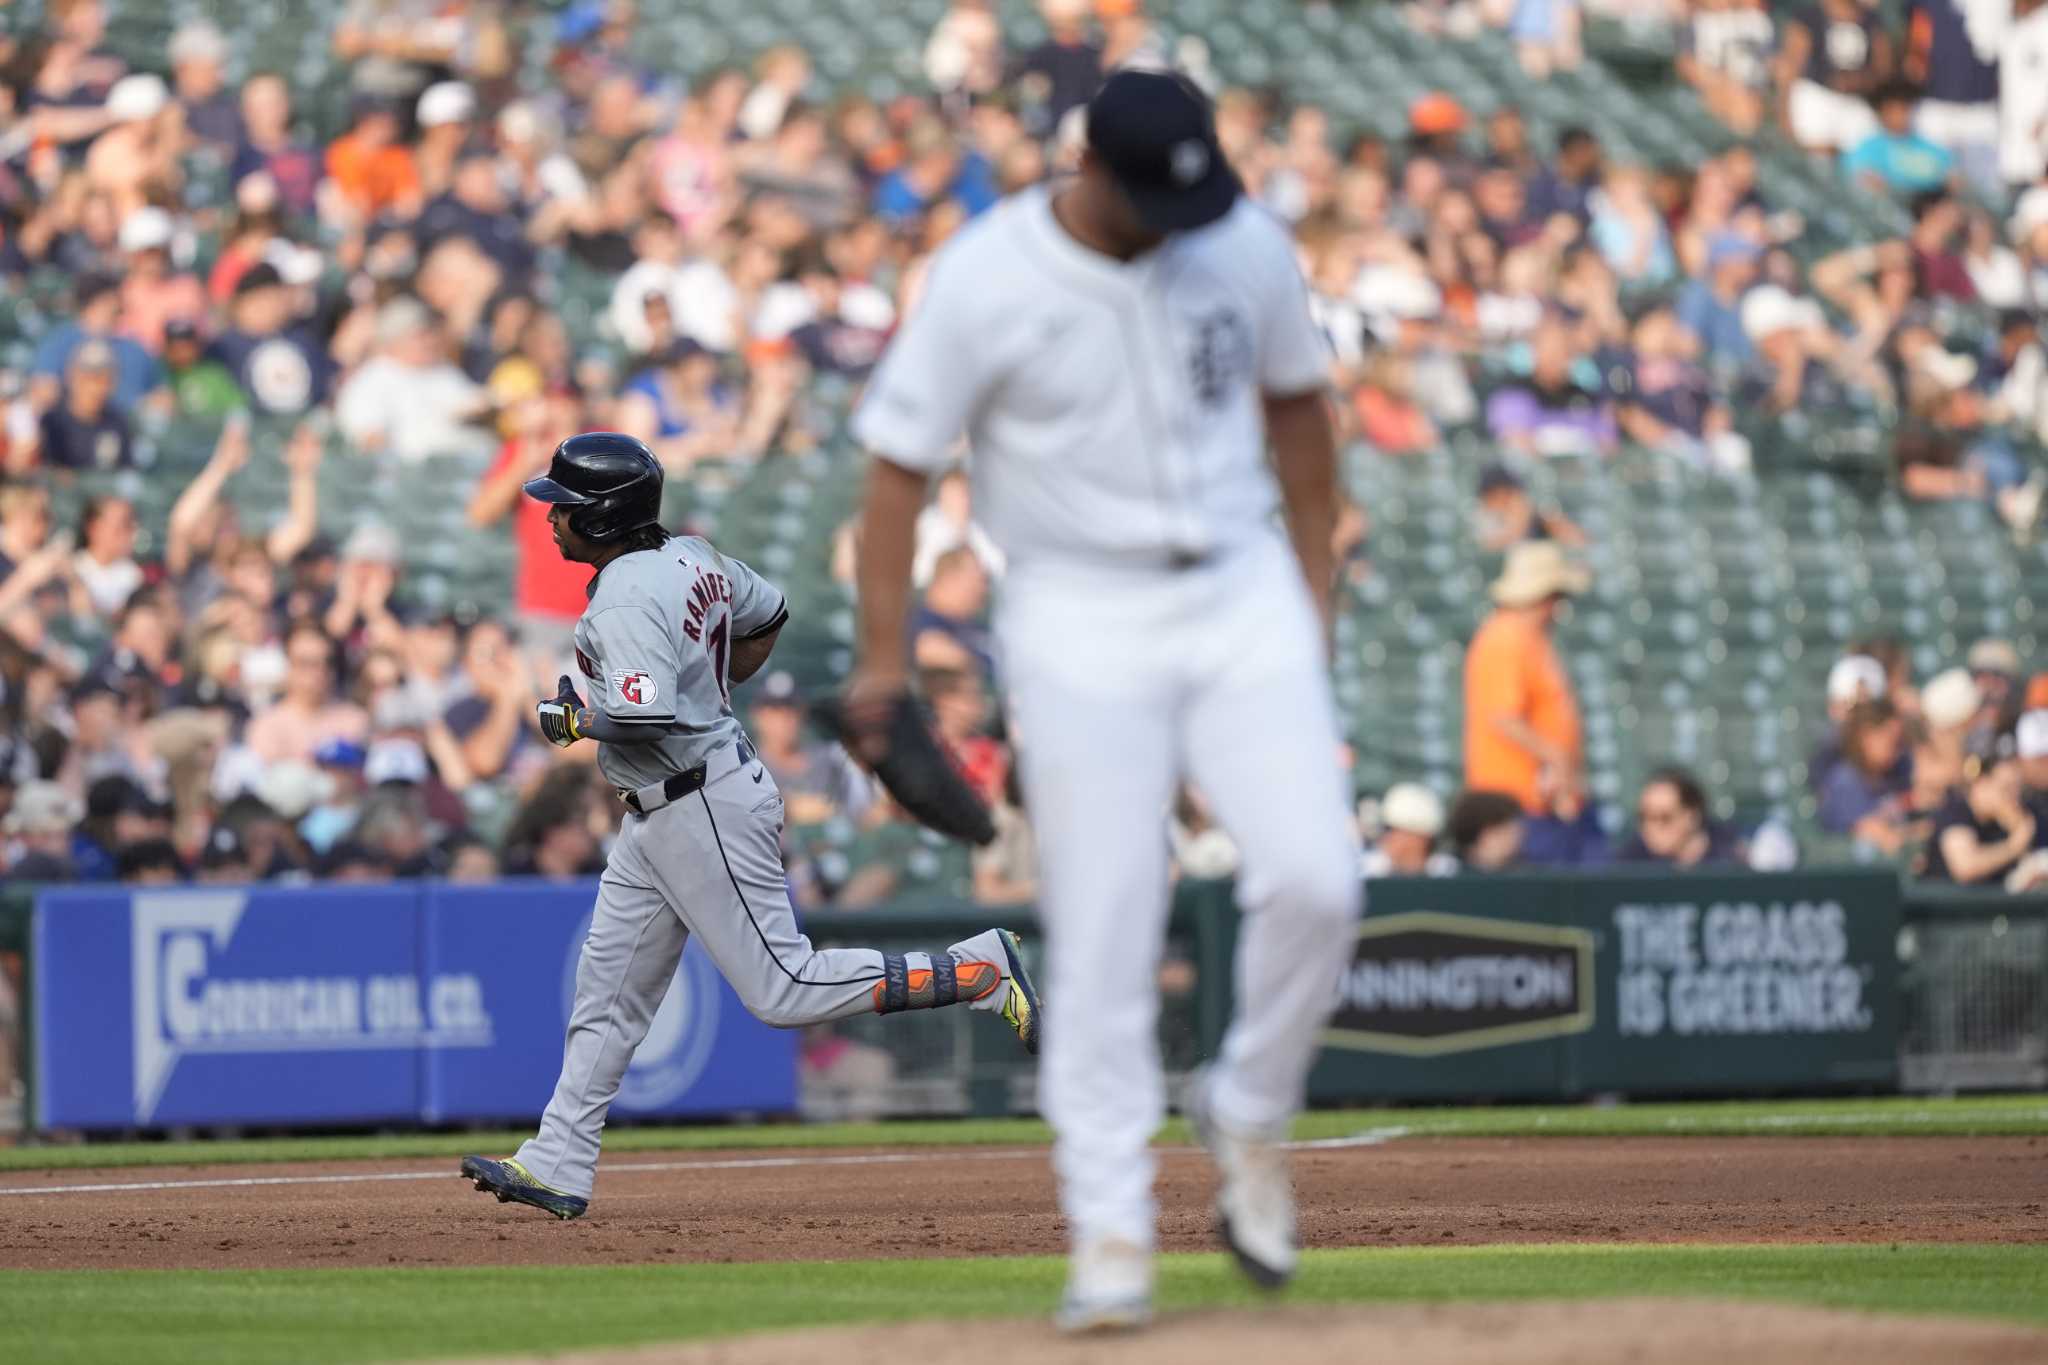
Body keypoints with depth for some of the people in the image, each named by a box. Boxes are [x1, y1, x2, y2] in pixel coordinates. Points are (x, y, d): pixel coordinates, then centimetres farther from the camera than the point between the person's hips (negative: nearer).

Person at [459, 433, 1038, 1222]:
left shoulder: (626, 600, -21)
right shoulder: (689, 559, 7)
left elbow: (643, 717, -32)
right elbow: (766, 616, 24)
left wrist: (574, 721, -14)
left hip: (703, 811, -11)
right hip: (658, 820, 11)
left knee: (784, 992, -7)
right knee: (607, 994, 10)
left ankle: (979, 971, -2)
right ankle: (557, 1167, 12)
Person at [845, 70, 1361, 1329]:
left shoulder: (1249, 248, -1)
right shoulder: (985, 280, -11)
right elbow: (901, 460, -6)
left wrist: (1316, 585, 17)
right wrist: (885, 658, -8)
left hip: (1241, 598, 3)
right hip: (1083, 623, -3)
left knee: (1316, 881, -11)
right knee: (1103, 938, -6)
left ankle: (1249, 1114, 14)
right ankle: (1111, 1232, 0)